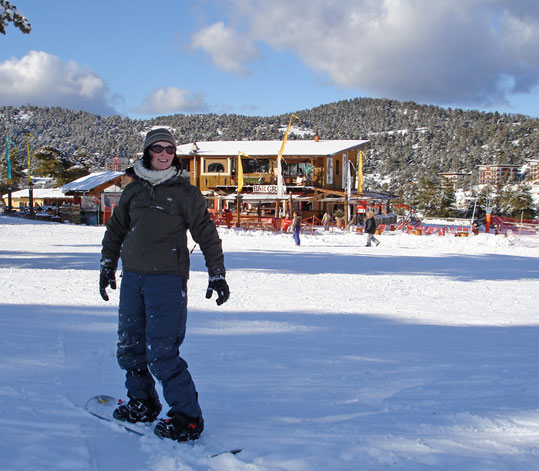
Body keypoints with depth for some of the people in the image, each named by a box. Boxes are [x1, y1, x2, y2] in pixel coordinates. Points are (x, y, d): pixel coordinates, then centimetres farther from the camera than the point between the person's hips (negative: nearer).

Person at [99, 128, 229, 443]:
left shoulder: (184, 192, 1)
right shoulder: (134, 190, 13)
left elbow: (206, 234, 2)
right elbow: (116, 229, 24)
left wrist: (217, 274, -2)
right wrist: (107, 266, 21)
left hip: (168, 278, -6)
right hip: (133, 277, 6)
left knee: (161, 352, -11)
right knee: (129, 346, 12)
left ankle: (188, 417, -1)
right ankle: (142, 402, 32)